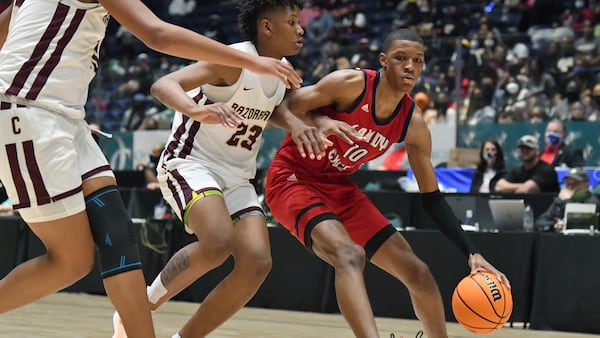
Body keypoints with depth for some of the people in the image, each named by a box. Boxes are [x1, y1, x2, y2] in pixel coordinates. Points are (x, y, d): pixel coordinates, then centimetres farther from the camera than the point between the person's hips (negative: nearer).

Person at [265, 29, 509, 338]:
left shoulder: (413, 123, -6)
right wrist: (317, 122, -35)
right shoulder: (351, 83, -21)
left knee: (417, 272, 4)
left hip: (340, 188, 7)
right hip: (293, 178, -7)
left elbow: (432, 198, 0)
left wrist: (470, 252, -8)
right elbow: (282, 108, -15)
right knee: (349, 255, -34)